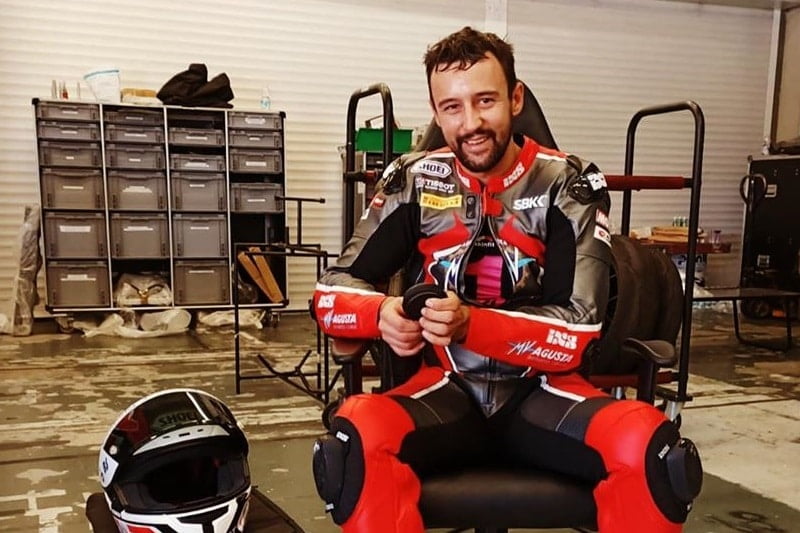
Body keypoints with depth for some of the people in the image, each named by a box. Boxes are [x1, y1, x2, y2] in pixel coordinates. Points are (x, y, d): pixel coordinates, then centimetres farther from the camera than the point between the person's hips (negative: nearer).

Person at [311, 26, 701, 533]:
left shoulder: (570, 185, -4)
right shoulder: (414, 181, 1)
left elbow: (576, 334, -10)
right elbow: (333, 292, -2)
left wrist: (470, 324, -27)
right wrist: (382, 314, -25)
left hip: (541, 392, 0)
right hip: (447, 391, 1)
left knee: (651, 446, -30)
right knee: (358, 437, -32)